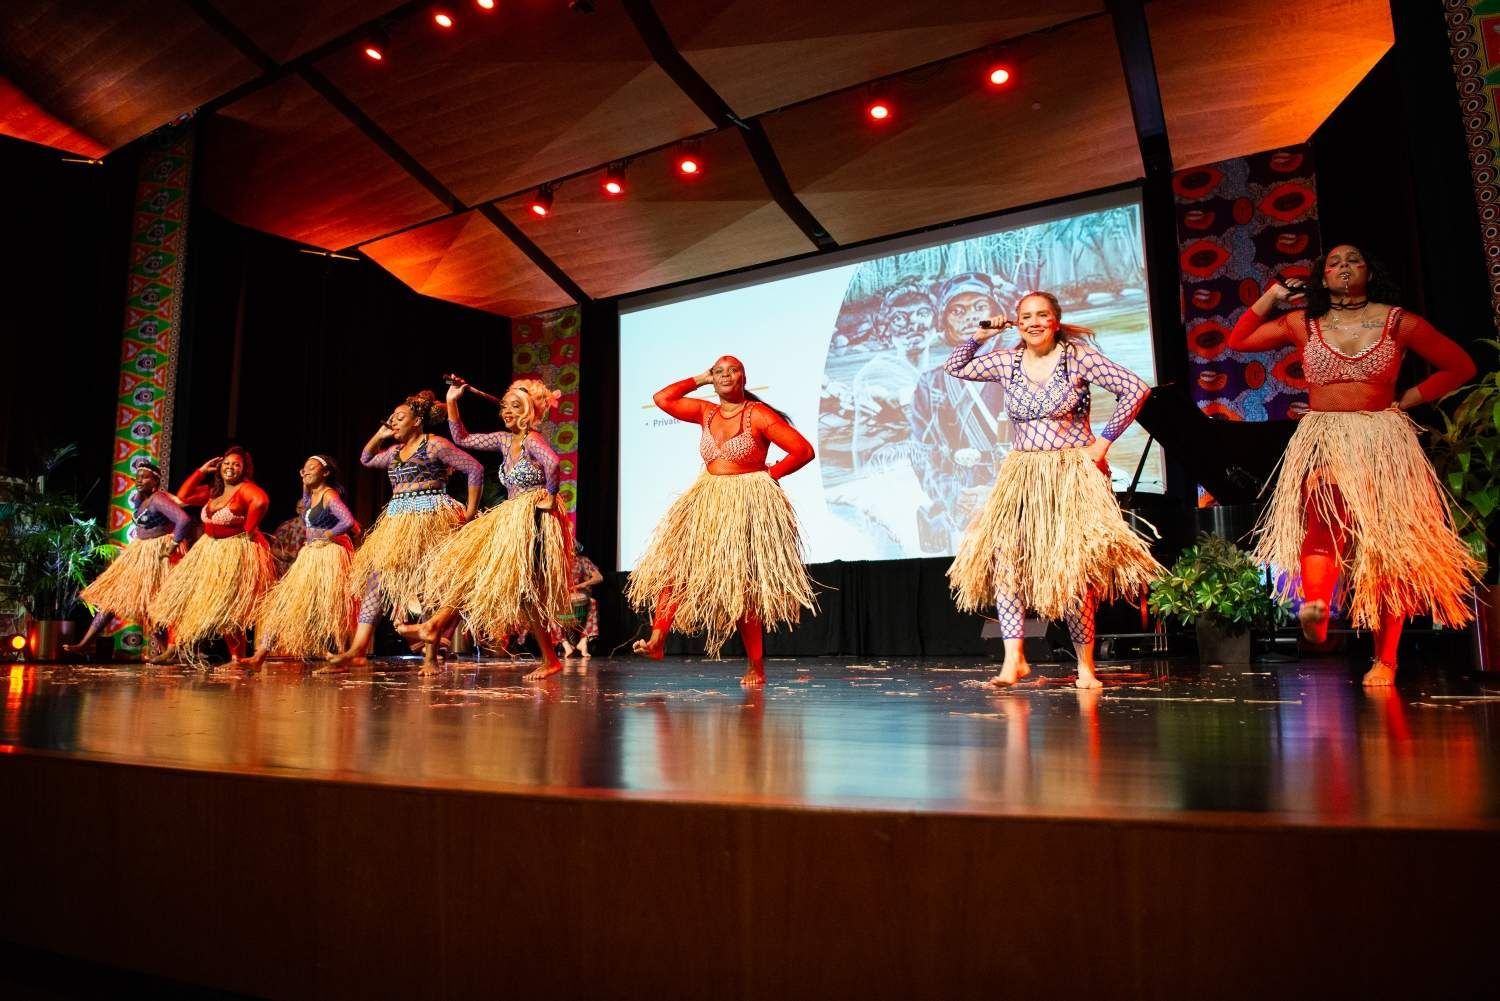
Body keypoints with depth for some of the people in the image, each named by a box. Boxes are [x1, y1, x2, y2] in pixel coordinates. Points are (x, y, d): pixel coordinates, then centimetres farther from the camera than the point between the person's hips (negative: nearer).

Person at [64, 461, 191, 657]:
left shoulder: (158, 499, -19)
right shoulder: (138, 498, 9)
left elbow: (185, 520, -34)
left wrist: (173, 545, -26)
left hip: (156, 555, -10)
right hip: (139, 552, 10)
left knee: (147, 601, -8)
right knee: (111, 594, 11)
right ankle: (85, 643, 17)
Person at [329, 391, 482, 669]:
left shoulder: (435, 445, -3)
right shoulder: (395, 450, 20)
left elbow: (475, 469, -8)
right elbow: (366, 459, 36)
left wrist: (470, 512, -11)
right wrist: (380, 434, 20)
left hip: (429, 520, -8)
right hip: (397, 522, 8)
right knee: (376, 577, -1)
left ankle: (430, 656, -4)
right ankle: (357, 649, -1)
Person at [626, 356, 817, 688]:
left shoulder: (759, 415, -7)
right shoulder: (705, 412, 9)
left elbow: (804, 450, -9)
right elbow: (662, 399, 9)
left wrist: (768, 474, -5)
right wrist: (699, 379, 10)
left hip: (747, 504, -6)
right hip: (706, 501, 6)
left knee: (742, 586, -6)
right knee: (674, 564, -8)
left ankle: (756, 668, 4)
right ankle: (657, 641, -7)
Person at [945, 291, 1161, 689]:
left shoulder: (1079, 357, -4)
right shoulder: (1006, 362, 7)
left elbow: (1136, 388, -6)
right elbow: (956, 368, 20)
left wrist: (1103, 441, -7)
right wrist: (981, 336, 7)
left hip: (1071, 475, -3)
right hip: (1021, 475, 4)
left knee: (1073, 568, -6)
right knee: (1004, 556, -12)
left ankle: (1085, 665, 6)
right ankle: (1014, 660, -9)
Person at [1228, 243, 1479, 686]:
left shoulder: (1398, 321, 7)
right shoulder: (1302, 323, 10)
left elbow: (1461, 366, 13)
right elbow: (1237, 341, 12)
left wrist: (1410, 398, 4)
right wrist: (1271, 297, 10)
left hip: (1383, 441, 1)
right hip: (1322, 441, -1)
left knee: (1386, 548, -2)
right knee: (1326, 515, -32)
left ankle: (1385, 659, 4)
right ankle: (1315, 607, -55)